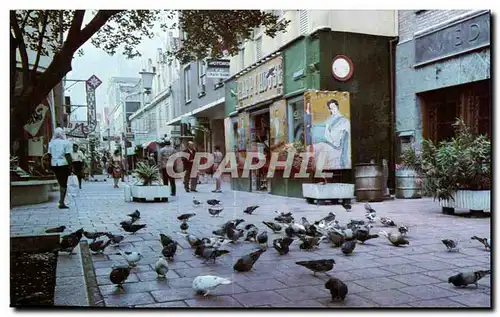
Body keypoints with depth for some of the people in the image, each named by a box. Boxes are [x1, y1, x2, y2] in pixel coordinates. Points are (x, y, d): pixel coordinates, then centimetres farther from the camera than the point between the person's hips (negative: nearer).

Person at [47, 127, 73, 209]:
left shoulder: (51, 143, 8)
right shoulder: (66, 143, -7)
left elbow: (49, 155, 7)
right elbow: (68, 155, -12)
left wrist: (51, 165, 13)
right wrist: (70, 166, -10)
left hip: (54, 165, 5)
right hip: (63, 164, -5)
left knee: (61, 183, 19)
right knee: (64, 184, 0)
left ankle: (61, 201, 22)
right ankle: (61, 203, -3)